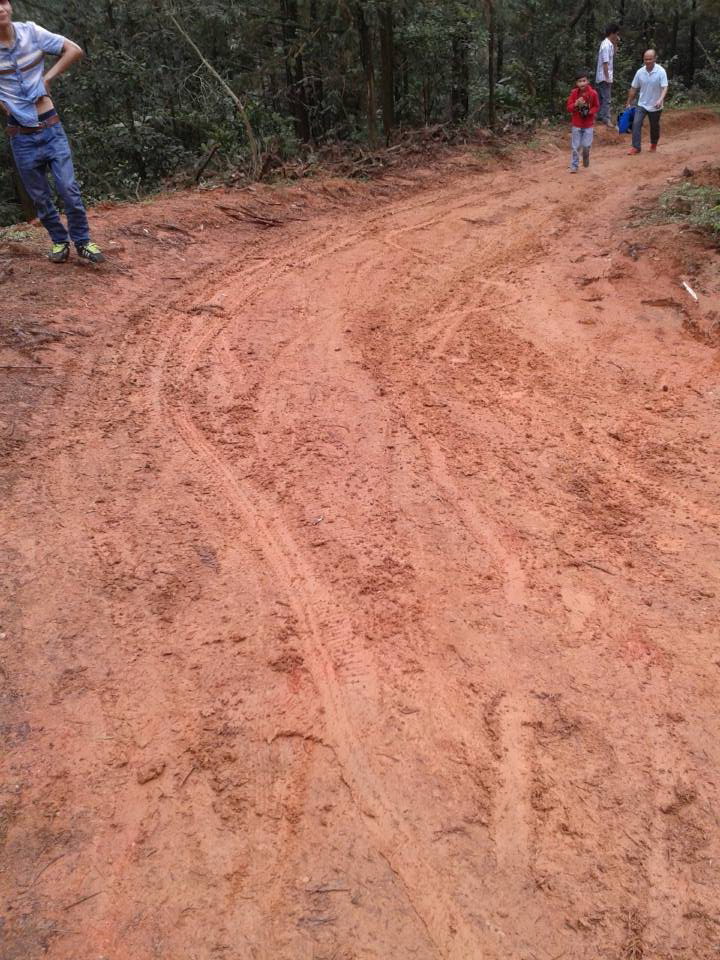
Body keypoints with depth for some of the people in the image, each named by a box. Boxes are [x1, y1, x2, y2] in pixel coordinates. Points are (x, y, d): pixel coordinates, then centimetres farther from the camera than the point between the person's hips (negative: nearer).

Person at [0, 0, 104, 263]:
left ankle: (82, 241, 10)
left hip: (51, 128, 0)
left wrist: (48, 78, -4)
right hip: (21, 137, 0)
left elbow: (74, 50, 0)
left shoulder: (31, 32, -5)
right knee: (40, 197, 7)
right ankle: (60, 241, 24)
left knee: (69, 189, -4)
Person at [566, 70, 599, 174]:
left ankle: (586, 157, 25)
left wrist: (589, 112, -15)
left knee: (586, 145, -7)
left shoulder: (593, 93, -7)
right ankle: (574, 166, 12)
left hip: (588, 124, 0)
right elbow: (569, 108, -5)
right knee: (576, 146, 1)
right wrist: (576, 104, -24)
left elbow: (596, 106, 3)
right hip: (576, 124, 1)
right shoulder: (574, 93, -7)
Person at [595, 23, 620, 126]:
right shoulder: (606, 45, -19)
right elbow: (605, 63, -22)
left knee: (602, 98, 14)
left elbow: (612, 56, 25)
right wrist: (607, 77, -21)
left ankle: (600, 117, 21)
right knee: (606, 99, -8)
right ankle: (606, 120, -7)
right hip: (604, 77, -10)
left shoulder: (609, 44, 11)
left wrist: (615, 45, 11)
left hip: (604, 77, 10)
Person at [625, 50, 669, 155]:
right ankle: (636, 147, -8)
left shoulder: (661, 71, -16)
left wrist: (660, 100, -39)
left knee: (654, 126, 14)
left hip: (655, 106, -2)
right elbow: (634, 89, 5)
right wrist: (628, 103, 10)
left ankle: (654, 144, 38)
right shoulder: (640, 72, -6)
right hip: (642, 104, 2)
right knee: (636, 123, -15)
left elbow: (664, 87, -21)